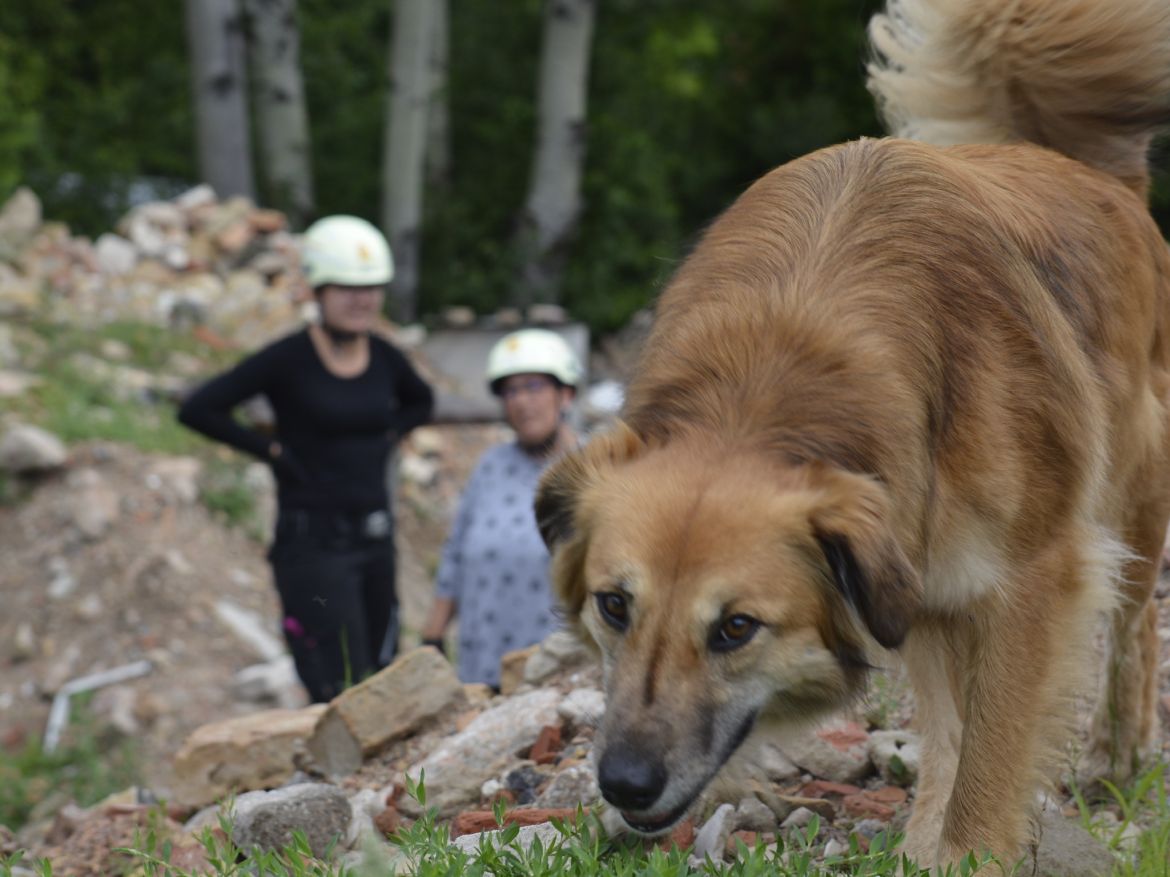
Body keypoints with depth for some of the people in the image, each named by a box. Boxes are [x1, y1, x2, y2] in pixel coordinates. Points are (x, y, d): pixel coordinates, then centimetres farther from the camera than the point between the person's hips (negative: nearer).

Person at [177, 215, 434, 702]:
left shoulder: (384, 358, 5)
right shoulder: (289, 360, -11)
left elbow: (421, 402, 28)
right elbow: (198, 410, -11)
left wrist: (386, 438, 10)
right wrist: (271, 450, -9)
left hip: (374, 539, 6)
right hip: (313, 543, -6)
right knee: (344, 695, -12)